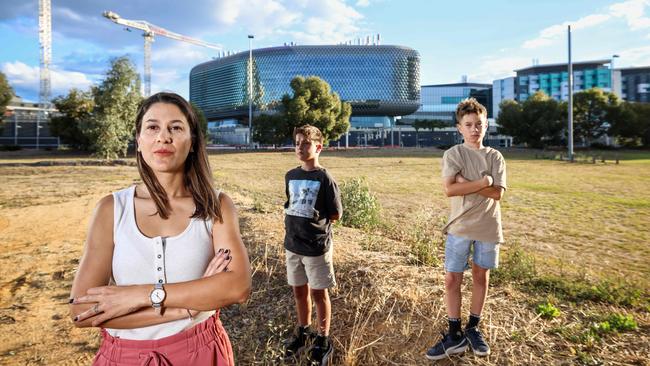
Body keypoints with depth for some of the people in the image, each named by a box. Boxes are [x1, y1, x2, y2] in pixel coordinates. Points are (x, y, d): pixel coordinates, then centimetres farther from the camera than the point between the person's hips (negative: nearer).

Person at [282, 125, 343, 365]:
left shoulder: (324, 178, -13)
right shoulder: (291, 176, 4)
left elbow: (335, 215, -8)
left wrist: (315, 222, -3)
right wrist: (296, 224, 5)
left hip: (316, 246, -5)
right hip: (292, 245, 5)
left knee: (318, 293, 8)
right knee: (299, 291, 17)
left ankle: (323, 340, 25)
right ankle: (303, 332, 37)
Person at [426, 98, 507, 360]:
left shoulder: (495, 157, 3)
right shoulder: (453, 154, -4)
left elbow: (497, 193, -8)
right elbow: (450, 189, -17)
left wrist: (466, 184, -16)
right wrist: (483, 182, -17)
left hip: (488, 227, 2)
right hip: (460, 227, -2)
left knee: (481, 277, 13)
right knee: (452, 279, 1)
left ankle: (473, 328, 30)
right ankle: (455, 334, 15)